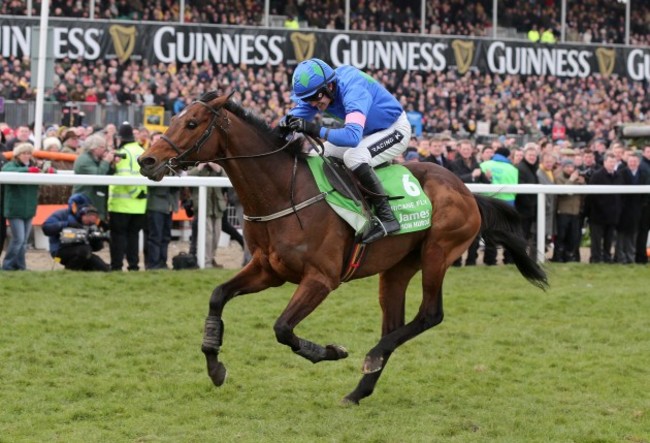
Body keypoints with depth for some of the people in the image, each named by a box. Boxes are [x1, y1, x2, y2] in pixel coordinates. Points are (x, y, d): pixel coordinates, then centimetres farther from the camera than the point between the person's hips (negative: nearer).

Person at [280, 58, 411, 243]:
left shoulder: (353, 90, -36)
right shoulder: (317, 90, -12)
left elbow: (352, 135, -49)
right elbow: (298, 114, -11)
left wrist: (317, 130, -58)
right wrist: (287, 123, -34)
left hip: (395, 130, -9)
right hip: (368, 132, 9)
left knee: (353, 157, -32)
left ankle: (386, 217, -25)